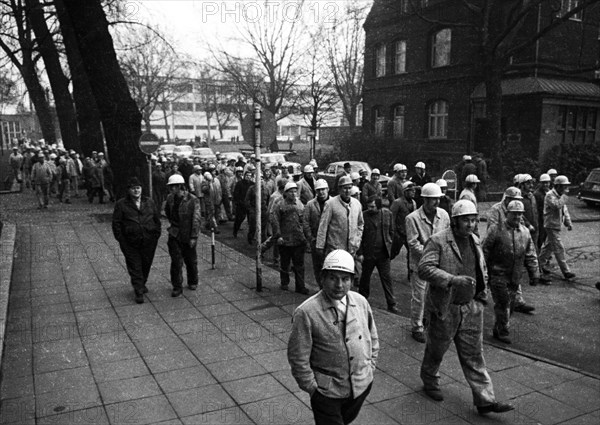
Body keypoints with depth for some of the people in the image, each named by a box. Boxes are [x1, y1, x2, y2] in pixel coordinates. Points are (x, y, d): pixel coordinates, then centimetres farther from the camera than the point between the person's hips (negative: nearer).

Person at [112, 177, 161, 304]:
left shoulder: (149, 202, 8)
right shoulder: (121, 204, -1)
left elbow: (157, 218, 13)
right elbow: (116, 223, 0)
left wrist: (157, 234, 5)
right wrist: (120, 238, -6)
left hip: (149, 241, 3)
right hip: (130, 243, -3)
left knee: (146, 264, 13)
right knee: (135, 267, -1)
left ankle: (142, 284, 36)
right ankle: (139, 292, 4)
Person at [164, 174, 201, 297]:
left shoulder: (192, 200, -15)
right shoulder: (170, 198, 0)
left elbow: (196, 219, -15)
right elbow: (167, 212, 22)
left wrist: (194, 237, -16)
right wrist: (172, 222, 12)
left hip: (188, 236, -3)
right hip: (174, 235, 3)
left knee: (190, 261, 13)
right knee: (176, 261, -3)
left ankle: (193, 282, 34)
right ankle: (177, 287, 7)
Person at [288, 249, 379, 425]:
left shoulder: (361, 302, -5)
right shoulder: (306, 312, -21)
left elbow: (373, 338, 10)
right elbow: (298, 357, -15)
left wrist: (371, 367, 7)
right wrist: (312, 387, -11)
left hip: (362, 385, 6)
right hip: (327, 392, -5)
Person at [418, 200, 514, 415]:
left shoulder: (475, 241, 9)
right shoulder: (438, 241, -15)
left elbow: (482, 270, 22)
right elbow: (424, 269, -25)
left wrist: (482, 297, 14)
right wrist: (453, 280, -33)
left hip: (471, 308, 5)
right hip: (445, 308, -5)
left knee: (474, 355, 9)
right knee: (436, 349, 14)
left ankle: (485, 399, 14)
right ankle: (429, 380, 39)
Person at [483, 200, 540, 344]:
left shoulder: (525, 232, 8)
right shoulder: (496, 230, -8)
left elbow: (531, 255, 15)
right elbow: (485, 251, -6)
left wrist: (534, 273, 11)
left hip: (515, 277, 6)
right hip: (498, 275, -5)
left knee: (510, 304, 12)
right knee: (503, 304, -5)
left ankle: (497, 329, 27)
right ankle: (503, 332, 9)